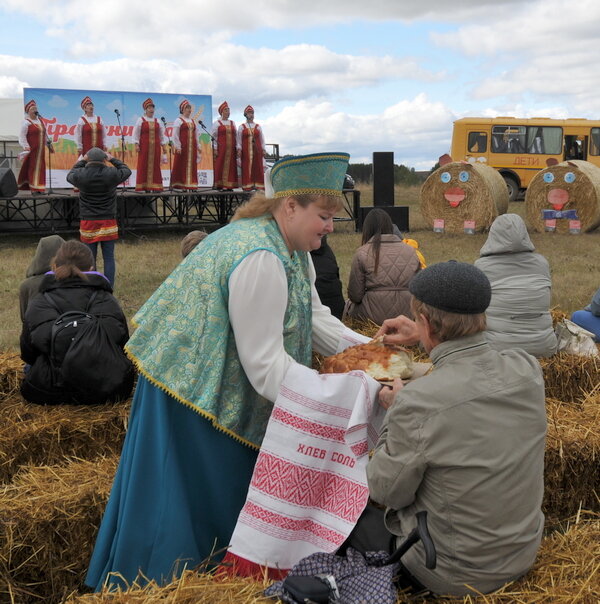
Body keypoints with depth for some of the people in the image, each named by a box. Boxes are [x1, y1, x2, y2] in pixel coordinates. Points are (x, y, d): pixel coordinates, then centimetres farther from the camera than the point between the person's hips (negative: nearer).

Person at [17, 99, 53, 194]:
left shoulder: (40, 121, 14)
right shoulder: (26, 122, -9)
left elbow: (44, 134, 22)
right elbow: (22, 136, -14)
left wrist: (49, 145, 19)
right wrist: (25, 146, -24)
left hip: (41, 150, 7)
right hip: (32, 150, -7)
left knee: (41, 168, 8)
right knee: (32, 168, -4)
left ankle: (40, 188, 14)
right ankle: (33, 189, -1)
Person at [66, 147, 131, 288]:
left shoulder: (80, 175, -8)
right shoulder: (111, 174, -9)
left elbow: (70, 175, 16)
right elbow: (126, 171, 12)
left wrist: (82, 161, 23)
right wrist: (113, 159, 21)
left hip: (88, 223, 0)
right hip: (108, 222, 0)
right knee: (109, 258, 5)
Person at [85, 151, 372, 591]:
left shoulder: (293, 248, 3)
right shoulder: (260, 260, -29)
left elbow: (316, 318, 6)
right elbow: (264, 363, -28)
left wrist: (367, 350, -7)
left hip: (219, 387, 10)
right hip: (192, 390, -10)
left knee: (229, 492, 18)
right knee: (198, 500, 3)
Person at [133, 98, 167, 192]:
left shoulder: (157, 121, 12)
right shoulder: (140, 120, 3)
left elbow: (162, 135, 15)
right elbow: (136, 133, 0)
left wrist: (164, 146, 10)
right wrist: (136, 145, -8)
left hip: (155, 147, 3)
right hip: (144, 146, -3)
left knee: (155, 166, 0)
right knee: (144, 165, -4)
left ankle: (155, 186, 2)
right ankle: (144, 186, -3)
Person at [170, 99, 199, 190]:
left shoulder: (192, 121, 17)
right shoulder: (178, 121, -1)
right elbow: (175, 135, -7)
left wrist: (197, 146, 11)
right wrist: (178, 146, -14)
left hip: (192, 147, 6)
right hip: (182, 146, -6)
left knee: (192, 165, 4)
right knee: (181, 165, -5)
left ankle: (190, 184, 7)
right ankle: (180, 184, -4)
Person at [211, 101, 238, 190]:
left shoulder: (232, 123, 16)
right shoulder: (217, 123, 3)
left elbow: (236, 136, 15)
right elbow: (213, 137, -1)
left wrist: (237, 148, 7)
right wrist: (215, 149, -10)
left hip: (231, 149, 4)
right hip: (220, 148, -4)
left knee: (231, 166, 0)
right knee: (220, 166, -6)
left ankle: (229, 186, 2)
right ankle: (219, 185, -4)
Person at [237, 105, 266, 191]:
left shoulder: (258, 127, 14)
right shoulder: (241, 127, 9)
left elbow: (262, 139, 13)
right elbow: (239, 140, 5)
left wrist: (264, 150, 5)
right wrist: (239, 149, -7)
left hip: (257, 150, 2)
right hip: (246, 151, -2)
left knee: (258, 168, -2)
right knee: (246, 168, -5)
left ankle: (258, 187, -1)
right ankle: (247, 187, -5)